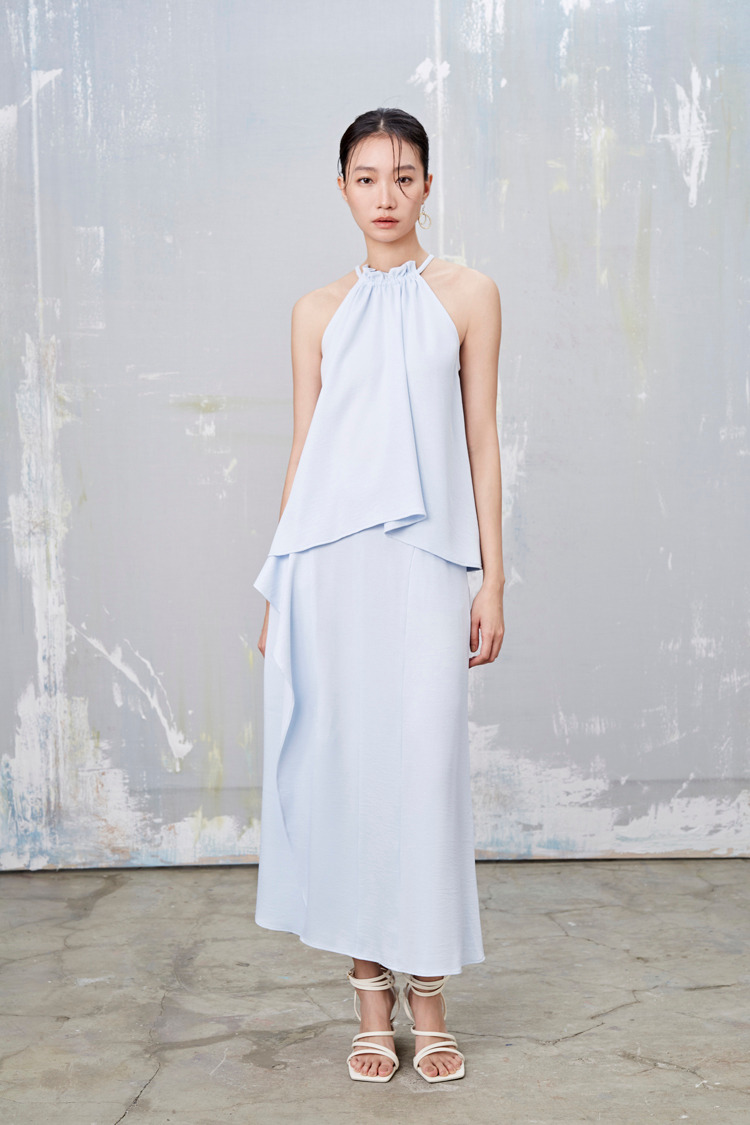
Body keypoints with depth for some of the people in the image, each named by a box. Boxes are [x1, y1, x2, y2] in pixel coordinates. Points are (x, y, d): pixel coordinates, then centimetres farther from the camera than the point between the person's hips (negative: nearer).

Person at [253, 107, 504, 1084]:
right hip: (327, 559, 2)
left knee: (424, 766, -3)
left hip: (422, 561, -1)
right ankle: (371, 1001, 16)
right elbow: (303, 450, 12)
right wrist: (276, 589, 9)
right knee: (343, 763, 3)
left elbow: (481, 441, 5)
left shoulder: (468, 296, 7)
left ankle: (428, 1000, 13)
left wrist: (492, 582, 0)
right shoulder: (319, 311, 12)